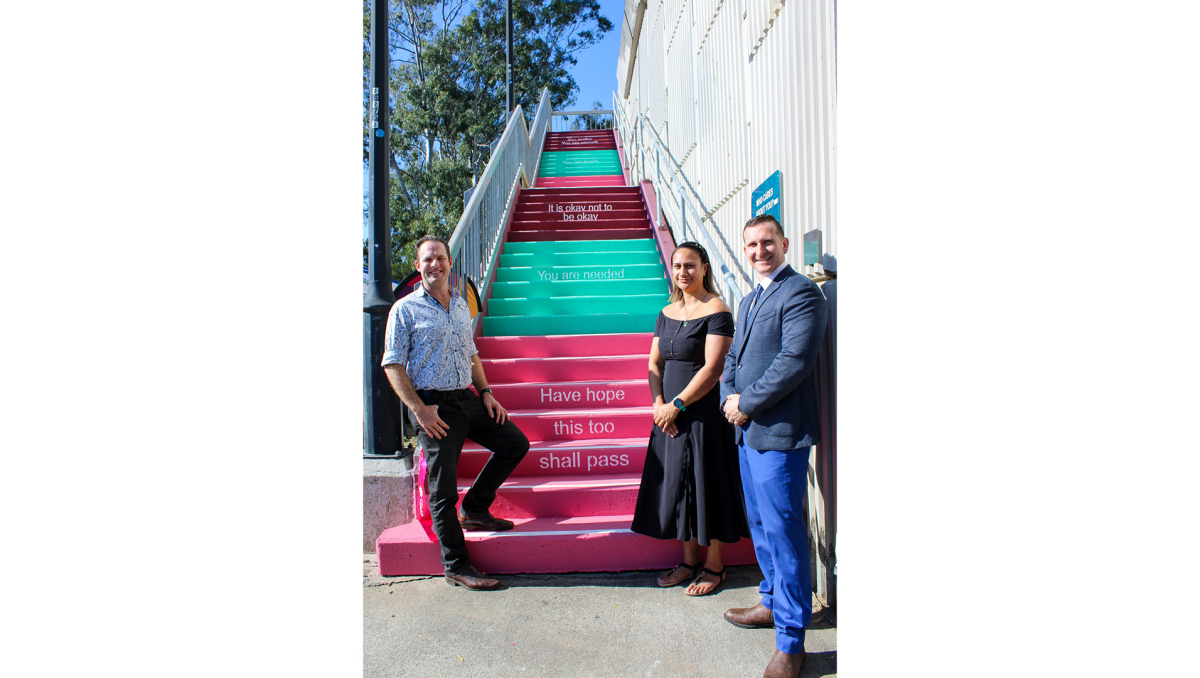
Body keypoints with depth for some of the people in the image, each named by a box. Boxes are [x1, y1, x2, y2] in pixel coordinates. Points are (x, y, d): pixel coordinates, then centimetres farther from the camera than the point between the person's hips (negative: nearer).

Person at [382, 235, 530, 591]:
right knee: (443, 488, -1)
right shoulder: (405, 310, -6)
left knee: (515, 443, 7)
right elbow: (393, 365, -9)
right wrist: (419, 409, -17)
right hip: (434, 405, -6)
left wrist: (486, 393, 9)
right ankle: (456, 565, 12)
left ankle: (474, 510, 20)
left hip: (467, 398, 7)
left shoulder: (460, 304, 13)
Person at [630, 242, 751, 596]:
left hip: (703, 411, -7)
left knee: (707, 484, 3)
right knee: (677, 484, 12)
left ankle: (714, 565, 20)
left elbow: (712, 368, -17)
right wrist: (658, 403, -5)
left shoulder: (716, 310, -10)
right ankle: (689, 559, 27)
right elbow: (655, 363, 10)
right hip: (671, 413, 7)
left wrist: (677, 404, -17)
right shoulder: (667, 313, 11)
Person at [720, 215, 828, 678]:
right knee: (759, 523, 19)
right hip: (748, 430, 9)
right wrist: (729, 399, 2)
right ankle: (774, 603, 37)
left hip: (779, 431, -9)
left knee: (781, 528, -3)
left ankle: (790, 639, 9)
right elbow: (732, 356, 20)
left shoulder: (801, 293, -10)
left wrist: (746, 403, -14)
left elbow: (794, 361, -19)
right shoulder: (749, 301, 19)